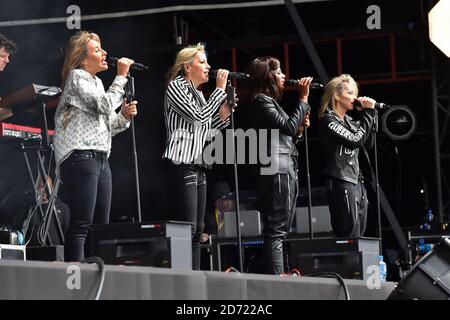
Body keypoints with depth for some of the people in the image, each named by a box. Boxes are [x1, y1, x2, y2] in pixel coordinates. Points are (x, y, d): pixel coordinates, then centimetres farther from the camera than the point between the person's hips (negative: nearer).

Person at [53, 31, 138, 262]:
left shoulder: (97, 82, 24)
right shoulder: (77, 77, -2)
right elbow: (105, 105, -15)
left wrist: (124, 116, 7)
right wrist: (121, 76, -7)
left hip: (100, 158, 9)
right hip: (81, 156, -9)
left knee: (101, 226, 5)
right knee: (81, 225, -14)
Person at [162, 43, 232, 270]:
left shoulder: (198, 94, 22)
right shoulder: (175, 87, -3)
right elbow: (199, 117, -15)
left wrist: (222, 115, 9)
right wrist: (220, 89, -8)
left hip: (199, 166, 9)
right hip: (182, 164, -9)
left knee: (197, 230, 6)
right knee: (187, 228, -14)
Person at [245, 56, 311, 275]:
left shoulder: (269, 101, 26)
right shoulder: (261, 101, -5)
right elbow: (288, 126, -14)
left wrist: (300, 128, 12)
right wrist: (303, 98, -9)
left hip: (287, 171, 11)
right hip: (276, 172, -11)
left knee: (279, 231, 8)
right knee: (276, 231, -14)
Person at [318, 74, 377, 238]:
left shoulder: (348, 120, 17)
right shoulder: (328, 120, -7)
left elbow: (368, 141, 17)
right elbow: (356, 140, -13)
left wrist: (364, 113, 8)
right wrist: (368, 112, -6)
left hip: (357, 182, 9)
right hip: (341, 183, -9)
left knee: (359, 236, 7)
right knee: (351, 239, -12)